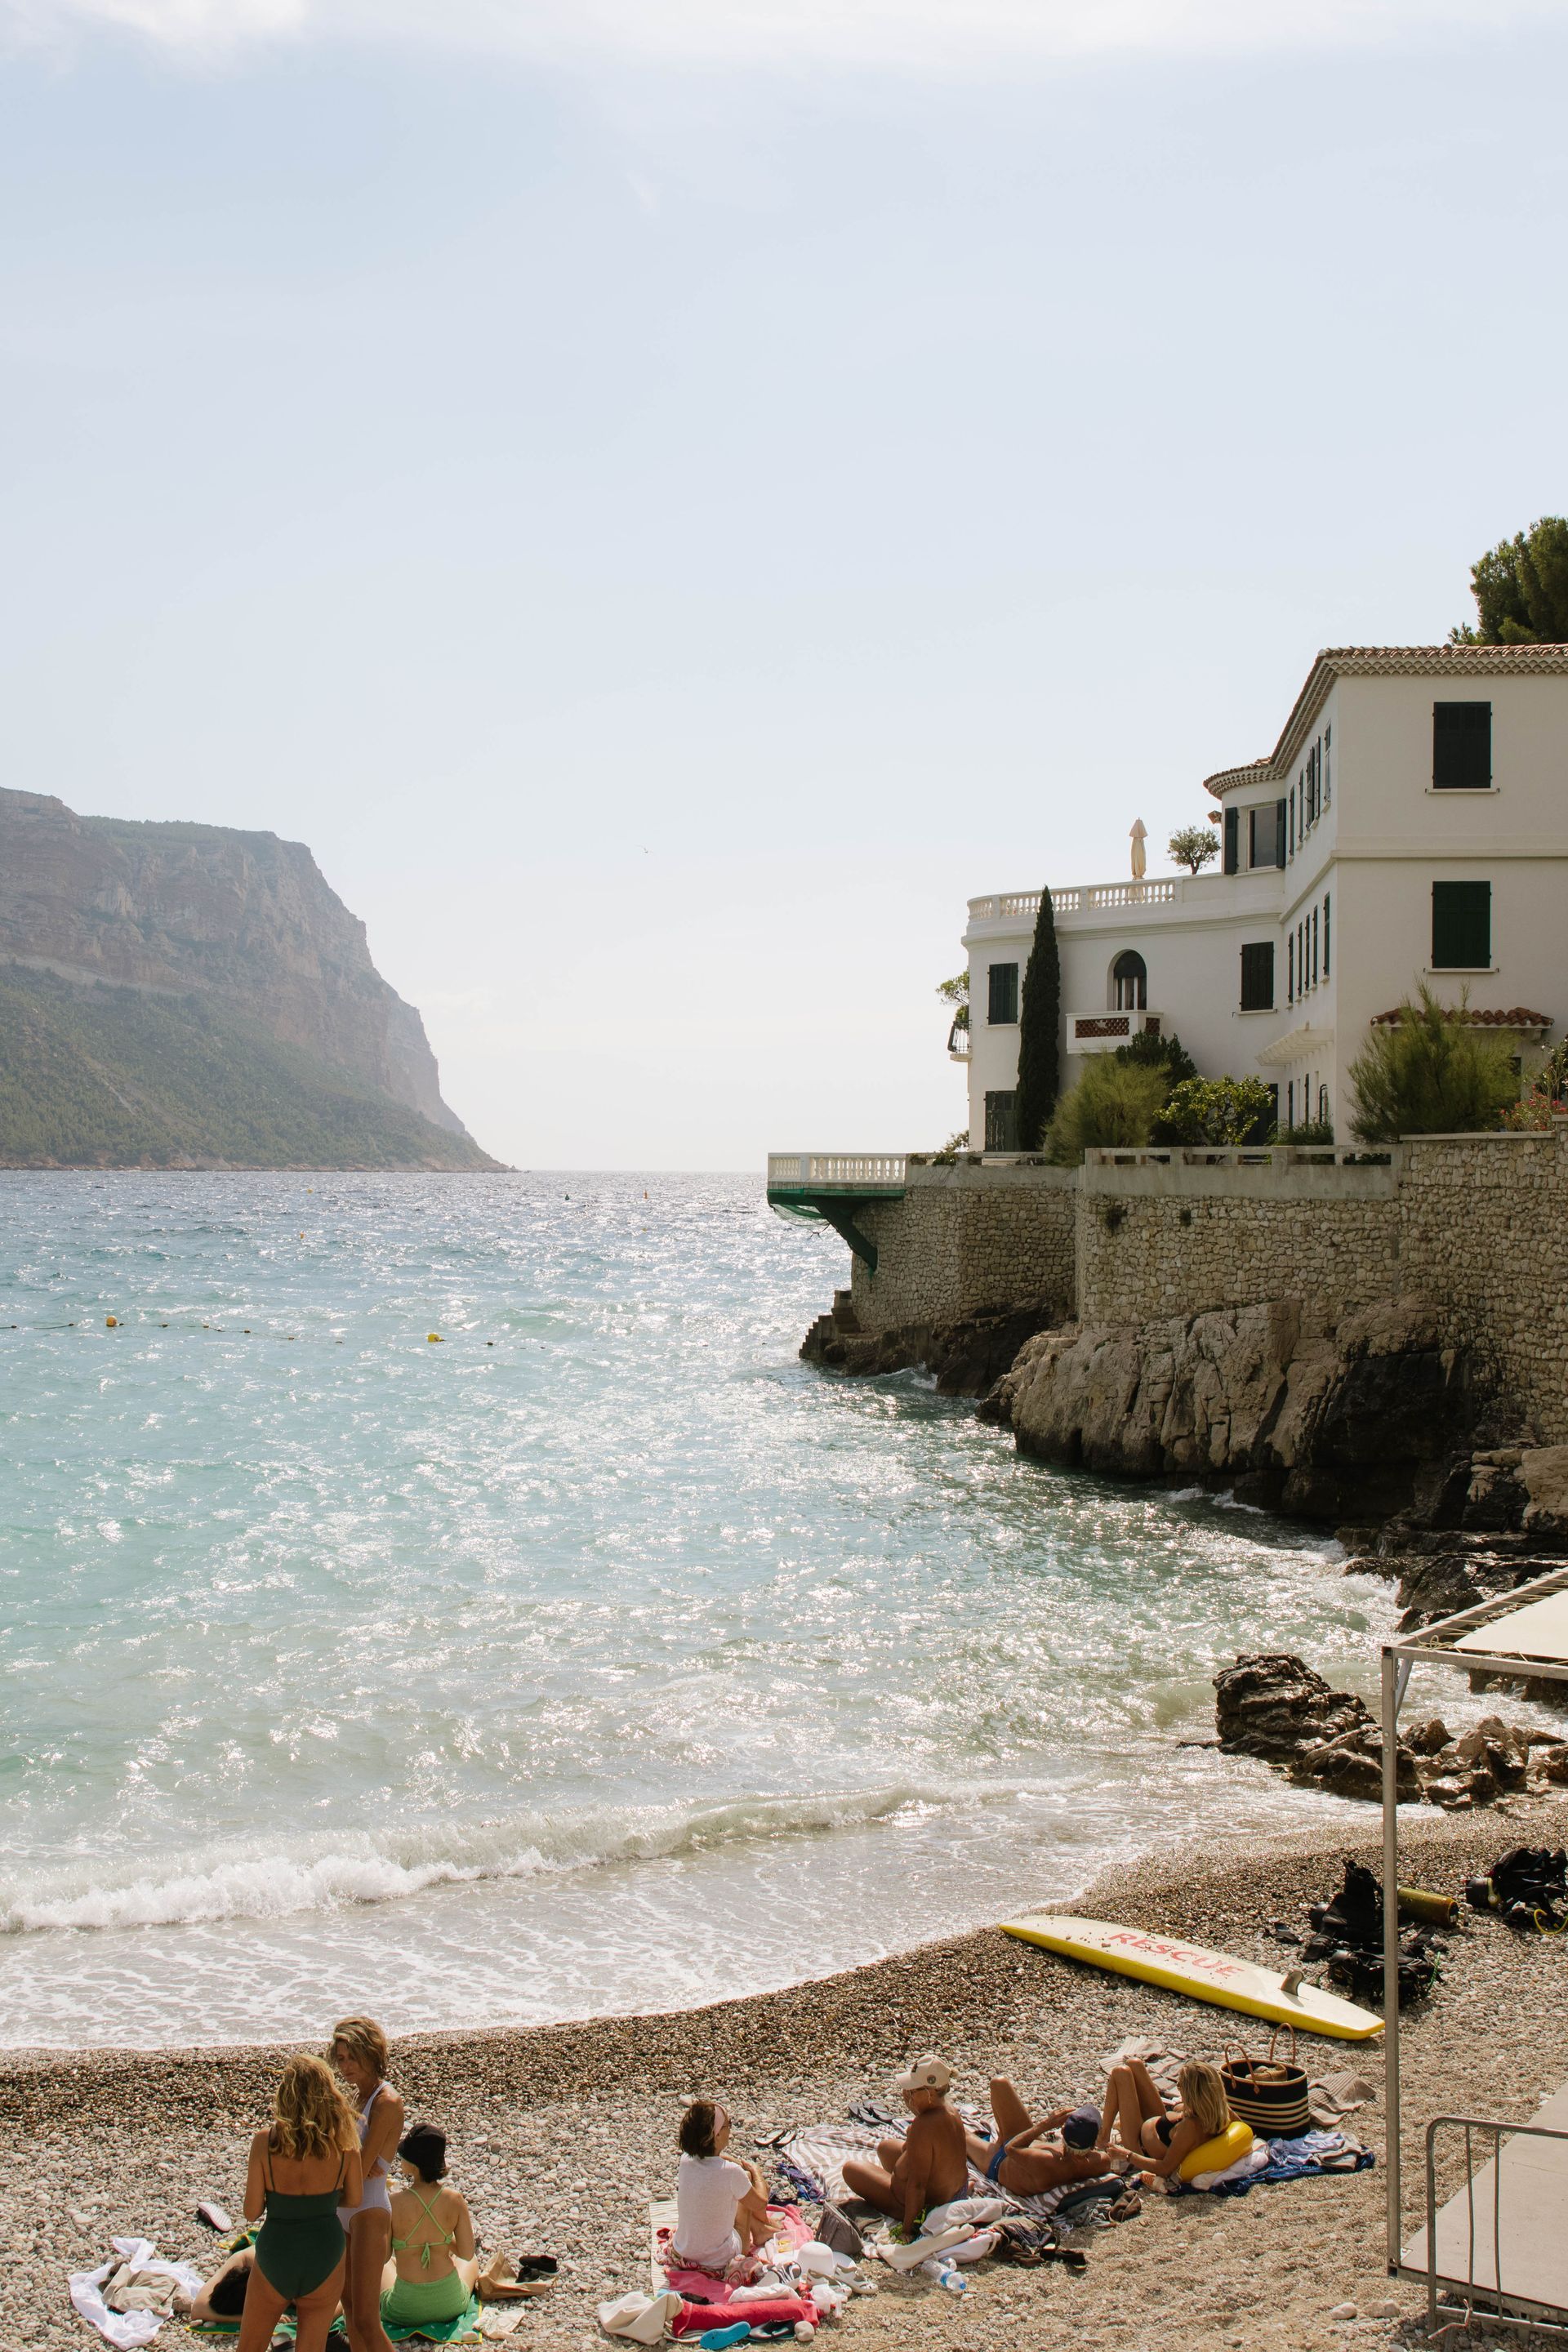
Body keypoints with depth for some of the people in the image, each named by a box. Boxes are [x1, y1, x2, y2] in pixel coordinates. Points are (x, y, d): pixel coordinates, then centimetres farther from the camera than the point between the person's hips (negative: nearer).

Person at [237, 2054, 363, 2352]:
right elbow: (354, 2199, 1)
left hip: (275, 2255, -1)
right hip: (326, 2256, 1)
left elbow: (252, 2212, -12)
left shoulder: (265, 2141, -17)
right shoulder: (343, 2143, -13)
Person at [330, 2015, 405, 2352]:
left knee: (366, 2320, -9)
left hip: (369, 2213, -9)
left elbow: (362, 2169, -20)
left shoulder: (386, 2102, -17)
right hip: (342, 2211, 9)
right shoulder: (354, 2095, 9)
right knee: (349, 2309, 15)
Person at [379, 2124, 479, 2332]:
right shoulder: (455, 2201, -14)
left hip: (405, 2312, -1)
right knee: (472, 2260, 36)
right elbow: (467, 2254, -5)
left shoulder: (393, 2202, -20)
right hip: (451, 2305, 1)